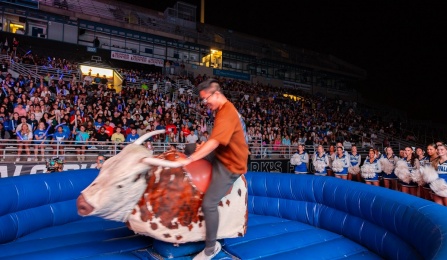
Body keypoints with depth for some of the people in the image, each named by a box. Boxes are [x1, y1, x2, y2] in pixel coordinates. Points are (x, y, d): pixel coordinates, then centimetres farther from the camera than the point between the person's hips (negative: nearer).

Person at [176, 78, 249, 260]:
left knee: (208, 204, -13)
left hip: (230, 164, -10)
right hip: (222, 155, 10)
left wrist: (189, 160, -32)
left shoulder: (227, 113, -25)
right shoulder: (224, 109, 8)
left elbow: (214, 142, -32)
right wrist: (202, 146, 7)